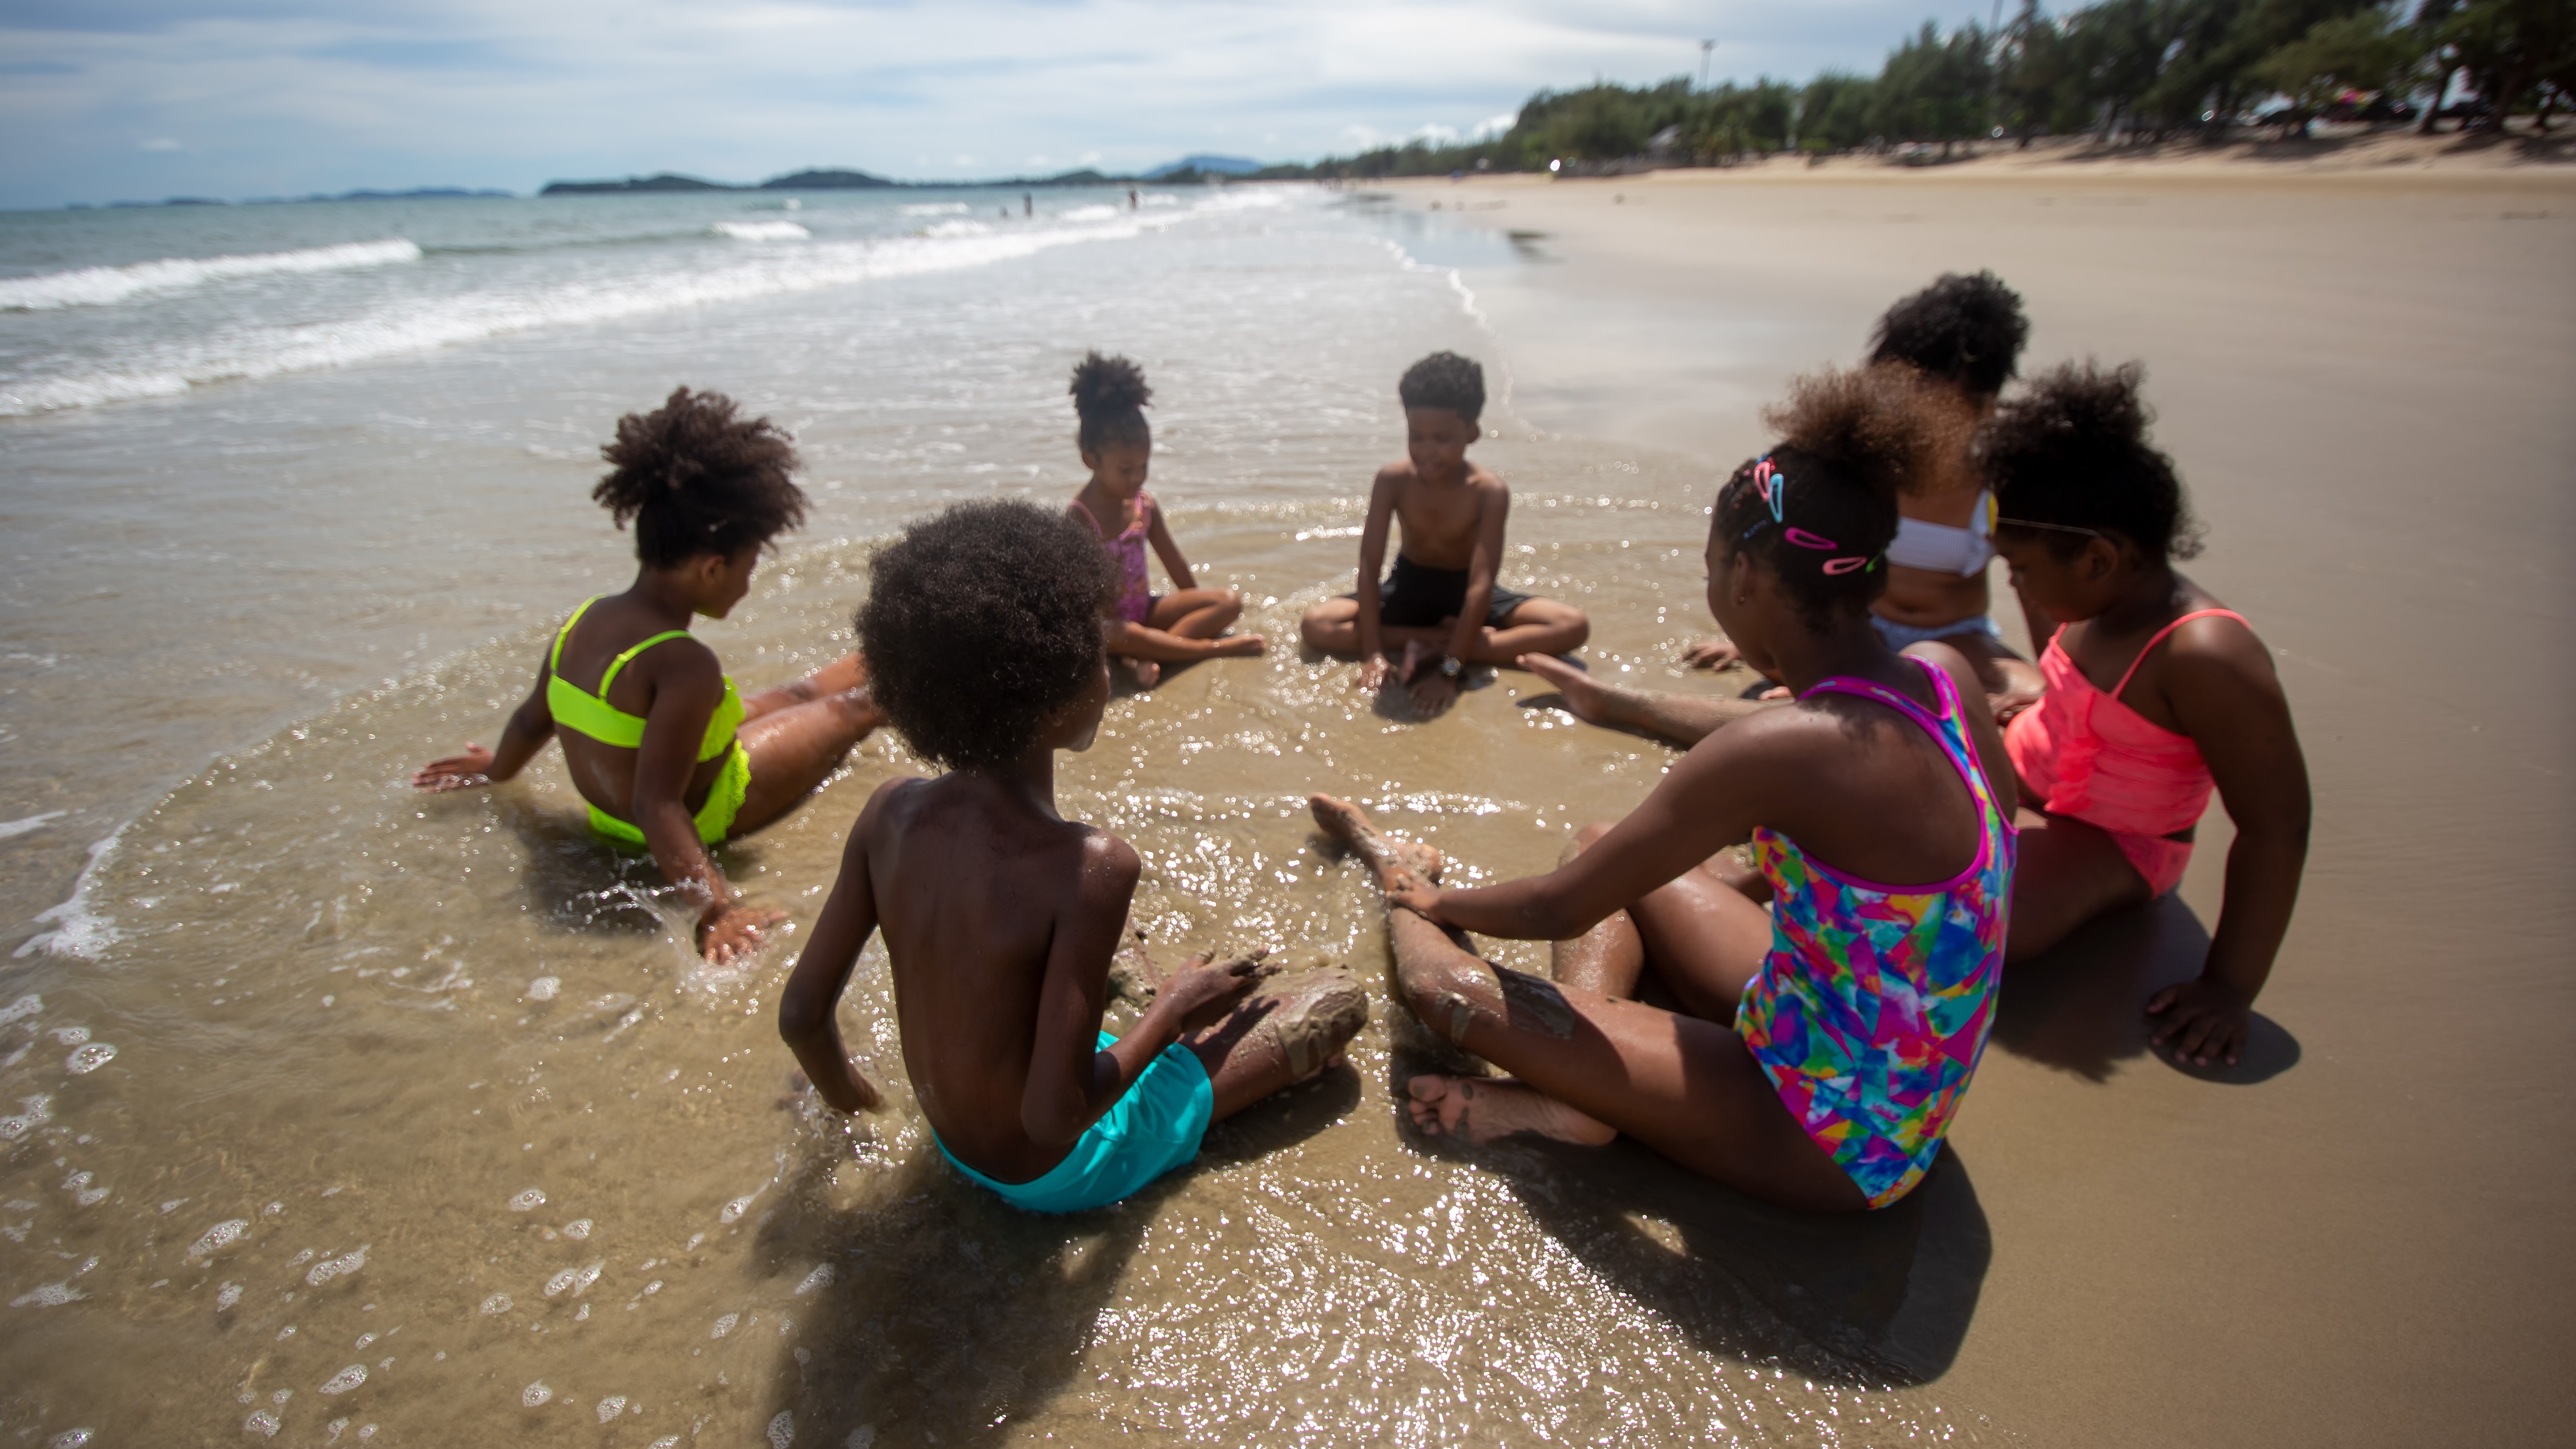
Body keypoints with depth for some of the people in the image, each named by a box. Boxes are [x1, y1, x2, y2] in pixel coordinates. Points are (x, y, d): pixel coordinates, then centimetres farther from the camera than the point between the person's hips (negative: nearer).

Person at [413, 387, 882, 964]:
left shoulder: (583, 622, -10)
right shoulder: (686, 666, -35)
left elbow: (533, 720, 5)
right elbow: (657, 805, -37)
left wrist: (497, 769, 25)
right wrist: (717, 906, -41)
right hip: (702, 817, -8)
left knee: (797, 694, 27)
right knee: (852, 706, 10)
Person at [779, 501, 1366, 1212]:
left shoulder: (890, 811, -15)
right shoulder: (1090, 866, -33)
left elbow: (801, 1014, -7)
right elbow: (1053, 1117, -30)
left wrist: (845, 1090, 14)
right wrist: (1172, 1010, -14)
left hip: (949, 1145, 6)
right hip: (1055, 1174, -6)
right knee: (1340, 1000, 3)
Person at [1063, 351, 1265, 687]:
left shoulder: (1145, 505, 4)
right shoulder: (1078, 517, -15)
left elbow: (1176, 565, 12)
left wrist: (1198, 615, 15)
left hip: (1146, 609, 7)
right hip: (1106, 620, -7)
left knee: (1231, 600, -8)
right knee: (1113, 635, -43)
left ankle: (1150, 657, -27)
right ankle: (1213, 649, -26)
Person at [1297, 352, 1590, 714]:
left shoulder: (1489, 492, -24)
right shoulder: (1393, 480, -18)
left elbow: (1481, 584, -29)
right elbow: (1370, 565, -20)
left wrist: (1449, 670, -36)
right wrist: (1372, 653, -29)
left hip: (1466, 593, -1)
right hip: (1408, 589, 1)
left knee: (1575, 625, -23)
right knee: (1316, 625, -23)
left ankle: (1434, 650, -30)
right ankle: (1449, 637, -22)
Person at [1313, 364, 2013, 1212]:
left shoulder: (1778, 749, -31)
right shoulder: (1946, 677, -8)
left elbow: (1561, 908, -21)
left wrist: (1437, 903, 0)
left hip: (1830, 1147, -8)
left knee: (1446, 985, -14)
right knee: (1606, 849, 14)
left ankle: (1400, 871, 19)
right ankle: (1578, 1096, -1)